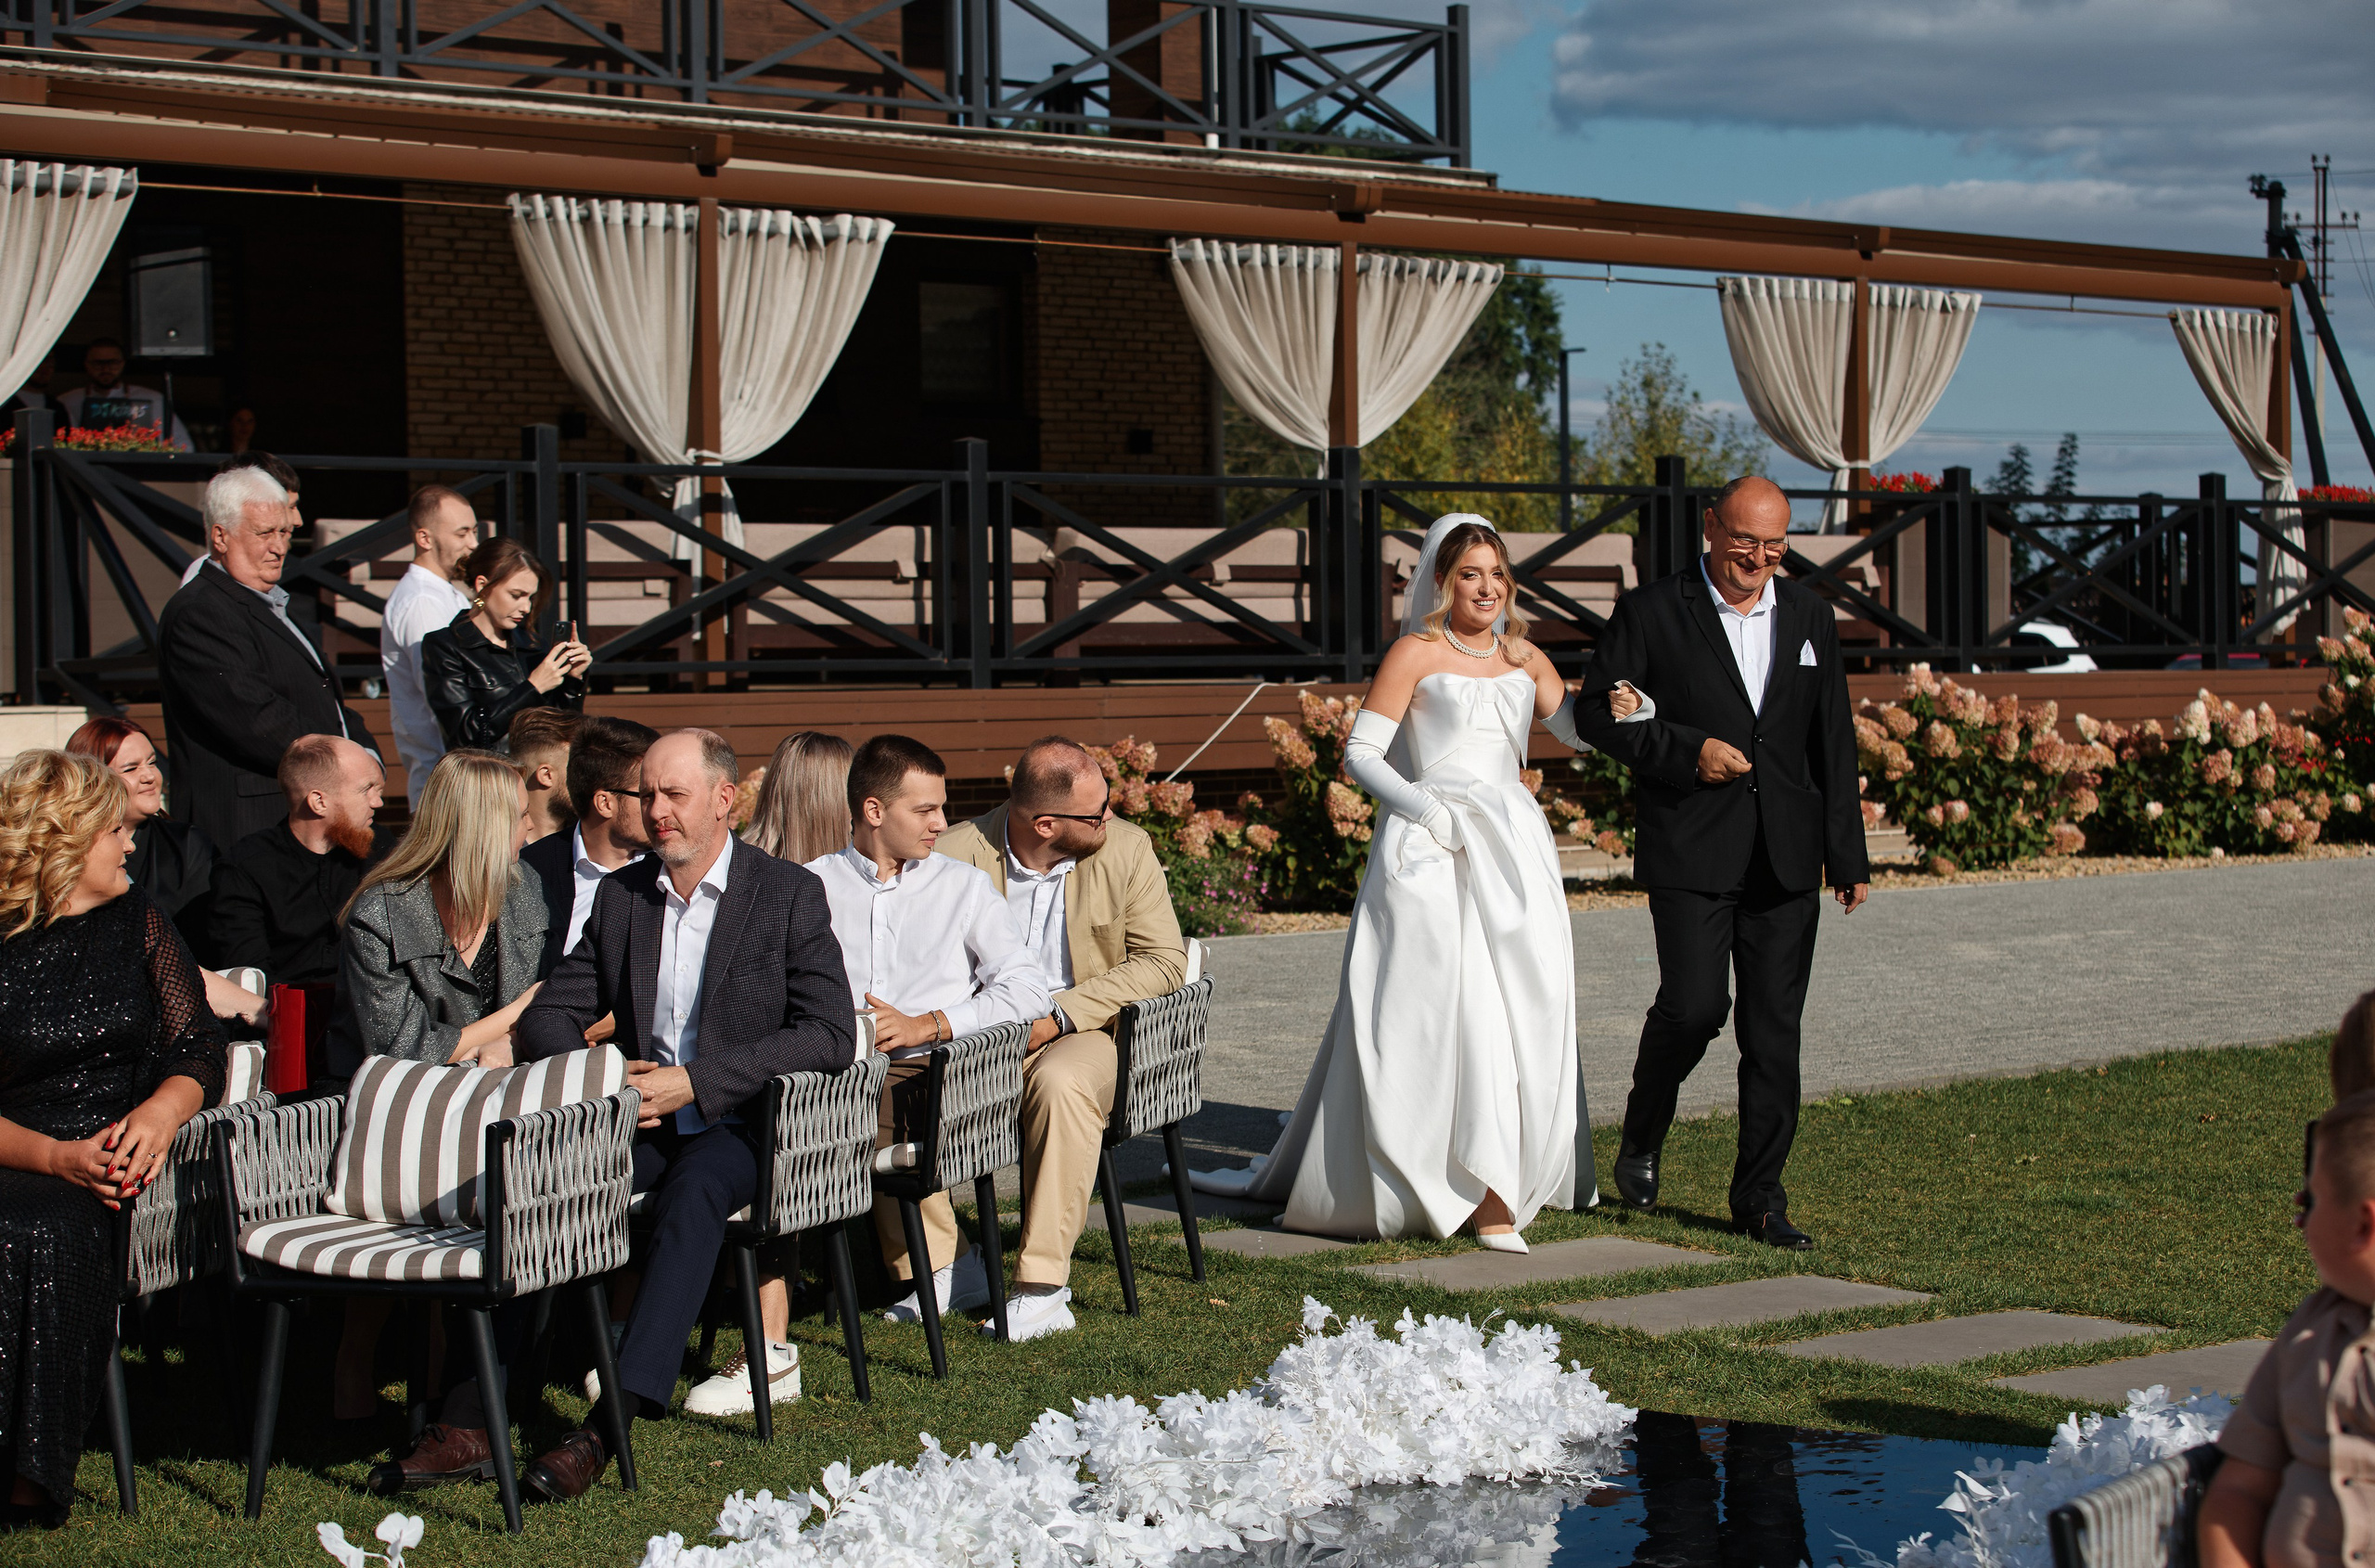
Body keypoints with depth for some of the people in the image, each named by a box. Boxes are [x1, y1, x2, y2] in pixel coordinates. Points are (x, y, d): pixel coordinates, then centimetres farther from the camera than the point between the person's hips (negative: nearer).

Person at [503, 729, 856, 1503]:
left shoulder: (789, 894, -2)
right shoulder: (619, 894, 12)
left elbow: (832, 1034, -13)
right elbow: (547, 1016, 13)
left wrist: (695, 1081, -20)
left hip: (740, 1121, -4)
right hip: (641, 1118, 4)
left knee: (694, 1191, -36)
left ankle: (615, 1413, -42)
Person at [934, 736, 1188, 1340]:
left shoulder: (1126, 848, -2)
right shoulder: (957, 853, -5)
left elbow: (1163, 960, -6)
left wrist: (1059, 1014, -17)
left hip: (1082, 1035, -1)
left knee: (1062, 1083, -37)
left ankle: (1043, 1289, -33)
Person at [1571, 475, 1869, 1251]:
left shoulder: (1809, 616, 11)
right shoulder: (1652, 612, -2)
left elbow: (1833, 742, 12)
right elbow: (1594, 711, -1)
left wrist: (1849, 857, 9)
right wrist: (1686, 750, -14)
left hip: (1786, 858, 4)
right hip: (1691, 855, -4)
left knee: (1774, 1027, 3)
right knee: (1694, 1005, -13)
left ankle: (1761, 1197, 12)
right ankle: (1642, 1136, 16)